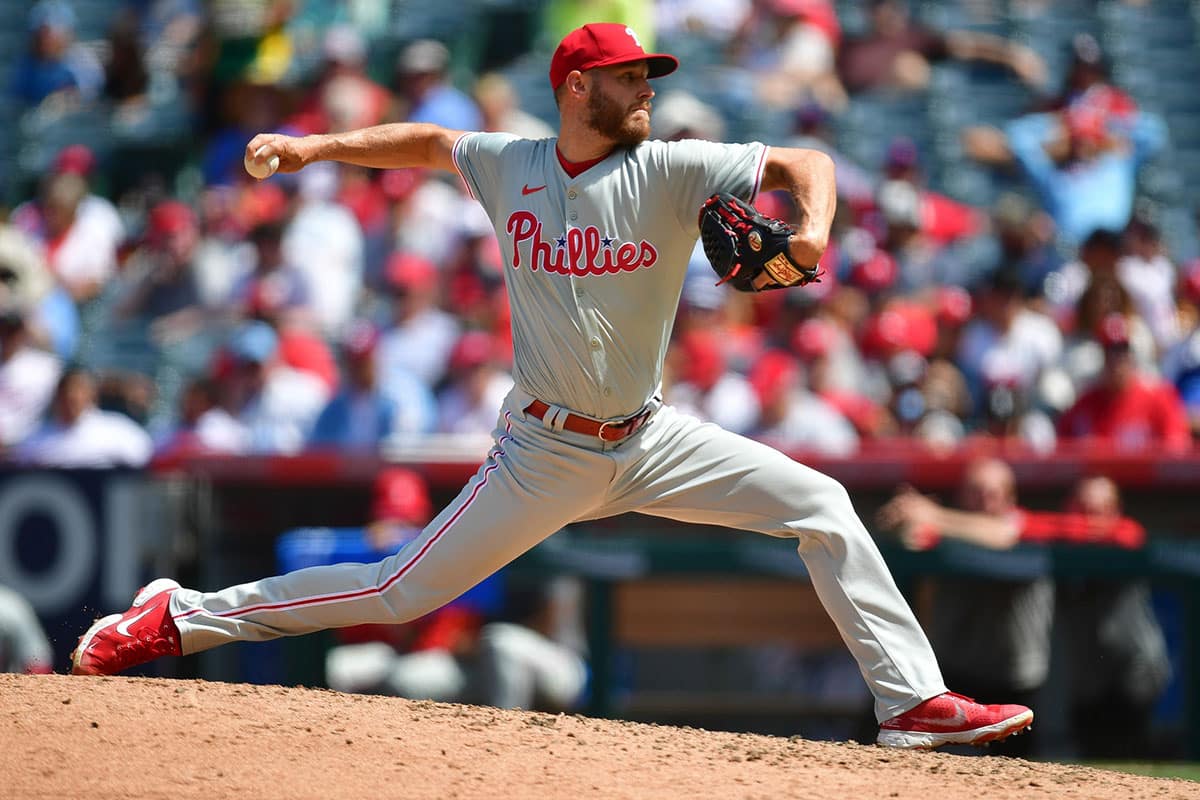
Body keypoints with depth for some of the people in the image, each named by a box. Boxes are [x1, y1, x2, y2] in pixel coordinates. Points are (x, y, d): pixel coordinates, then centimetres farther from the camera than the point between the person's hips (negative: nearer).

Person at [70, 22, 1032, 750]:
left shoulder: (671, 172, -8)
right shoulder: (510, 166, -2)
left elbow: (804, 162, -16)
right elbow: (429, 142, 18)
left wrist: (814, 229, -37)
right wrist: (317, 147, 9)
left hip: (650, 442, 1)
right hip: (544, 453, -1)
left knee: (823, 506, -12)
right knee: (400, 592, -3)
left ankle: (913, 702, -8)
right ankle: (179, 618, 10)